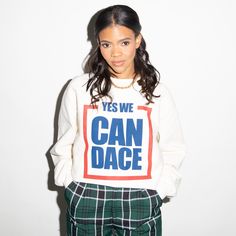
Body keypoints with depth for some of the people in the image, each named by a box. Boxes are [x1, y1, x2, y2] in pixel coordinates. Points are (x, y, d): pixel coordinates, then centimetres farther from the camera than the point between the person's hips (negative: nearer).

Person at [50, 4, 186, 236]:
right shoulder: (78, 88, -3)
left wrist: (159, 190, -4)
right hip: (86, 200, 0)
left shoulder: (157, 92, -1)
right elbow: (64, 146, 6)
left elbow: (171, 150, 5)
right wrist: (72, 187, -1)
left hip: (141, 203, 0)